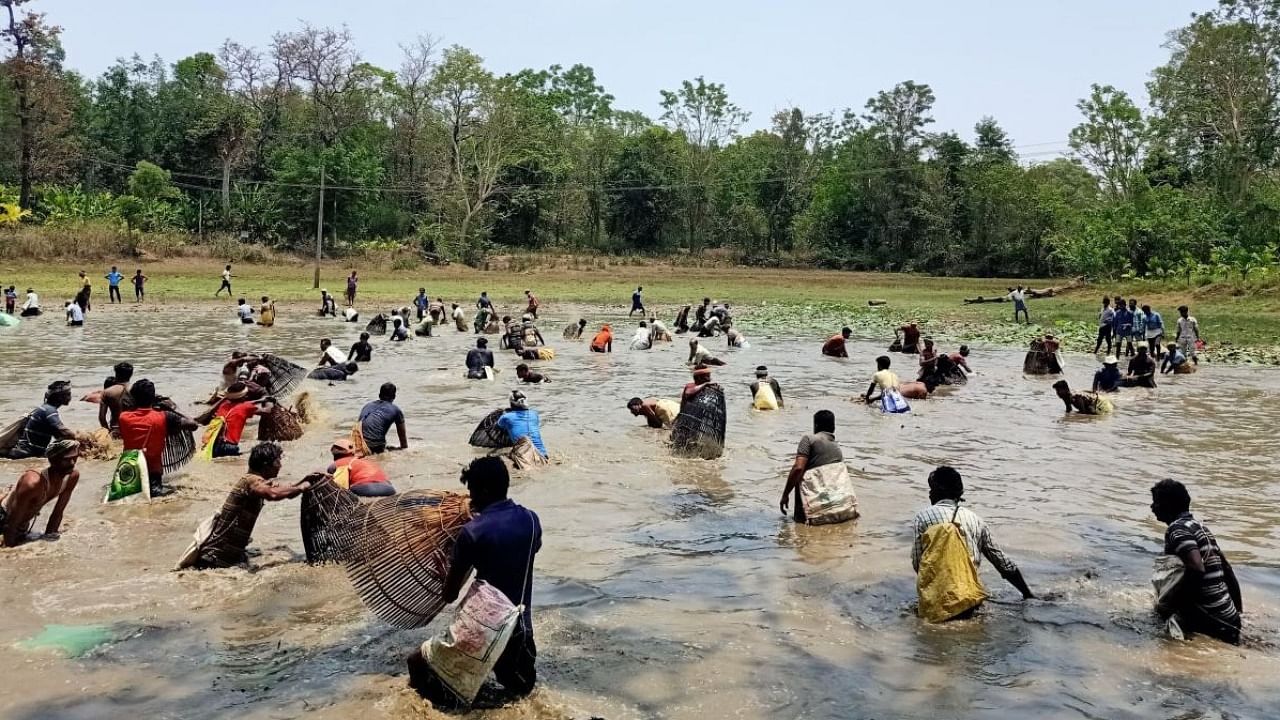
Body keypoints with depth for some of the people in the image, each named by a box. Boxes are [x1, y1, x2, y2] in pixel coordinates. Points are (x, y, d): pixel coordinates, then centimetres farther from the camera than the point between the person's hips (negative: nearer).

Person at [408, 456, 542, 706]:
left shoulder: (472, 531, -18)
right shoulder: (530, 520, -4)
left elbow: (450, 594, -12)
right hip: (520, 627, 5)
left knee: (418, 662, 12)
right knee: (521, 685, 30)